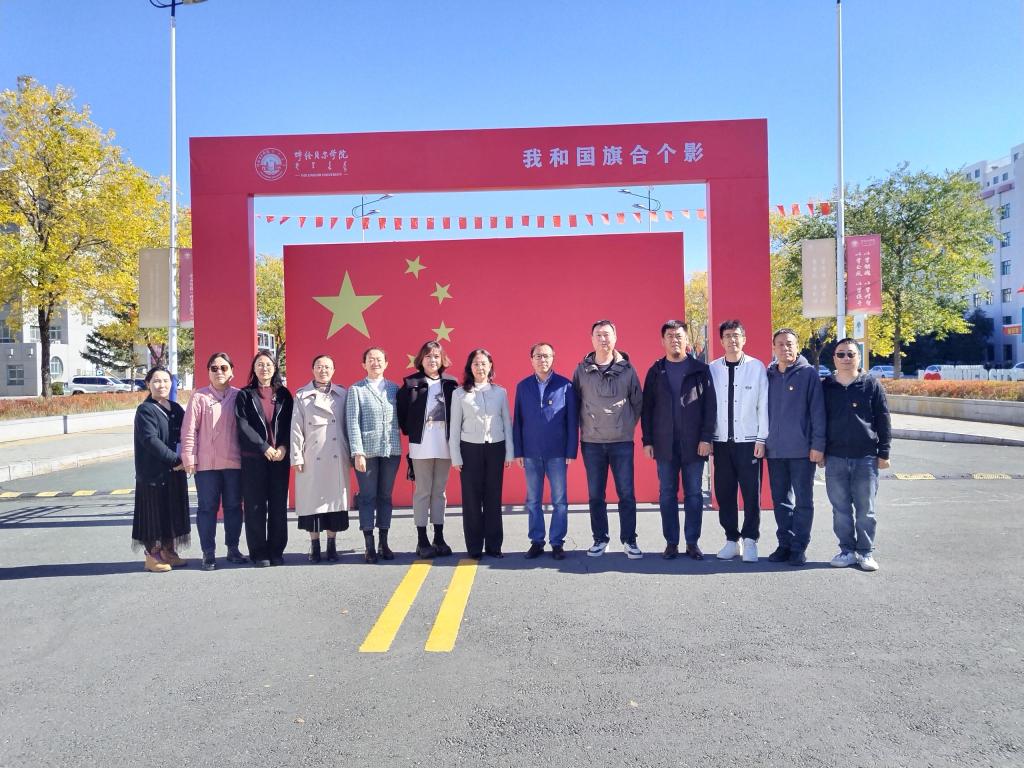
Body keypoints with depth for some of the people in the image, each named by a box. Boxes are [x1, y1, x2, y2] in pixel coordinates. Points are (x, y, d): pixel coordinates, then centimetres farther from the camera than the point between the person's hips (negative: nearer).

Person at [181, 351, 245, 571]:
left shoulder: (239, 396, 5)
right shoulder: (199, 396, 0)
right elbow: (189, 429, -2)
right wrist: (188, 456, -6)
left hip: (234, 461, 2)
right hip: (206, 462, -2)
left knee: (233, 506, 10)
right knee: (208, 507, 5)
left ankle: (233, 548, 23)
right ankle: (208, 553, 14)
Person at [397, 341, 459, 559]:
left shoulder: (451, 384, 4)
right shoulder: (411, 383, -1)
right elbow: (400, 409, 1)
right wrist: (409, 431, -1)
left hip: (444, 445, 2)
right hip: (421, 445, -2)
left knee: (439, 491, 10)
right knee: (422, 492, 2)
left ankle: (439, 538, 18)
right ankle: (422, 541, 9)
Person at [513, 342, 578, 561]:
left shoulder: (565, 385, -1)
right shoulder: (523, 386, 6)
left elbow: (572, 420, -1)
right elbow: (517, 420, 6)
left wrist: (571, 451, -5)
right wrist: (518, 451, 2)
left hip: (557, 453, -2)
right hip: (531, 453, 2)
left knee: (559, 500, 3)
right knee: (533, 501, 9)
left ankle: (557, 542, 14)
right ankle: (536, 541, 19)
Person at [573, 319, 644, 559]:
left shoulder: (627, 369, 1)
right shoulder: (582, 370, 2)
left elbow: (638, 402, 8)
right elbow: (575, 403, 8)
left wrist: (628, 425, 5)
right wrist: (584, 427, 4)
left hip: (622, 442, -1)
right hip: (591, 443, 1)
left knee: (626, 494, 2)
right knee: (595, 495, 8)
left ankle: (629, 540, 13)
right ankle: (600, 539, 20)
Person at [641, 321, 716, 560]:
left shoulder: (700, 370, 3)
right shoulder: (655, 371, 8)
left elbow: (709, 406, 0)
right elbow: (646, 408, 7)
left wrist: (706, 438, -8)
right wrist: (647, 440, 1)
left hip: (693, 443, -1)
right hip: (664, 444, 1)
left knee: (694, 494, 5)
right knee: (667, 494, 5)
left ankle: (692, 542, 15)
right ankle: (671, 542, 14)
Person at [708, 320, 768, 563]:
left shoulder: (757, 367, -1)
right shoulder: (713, 369, 5)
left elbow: (764, 405, -1)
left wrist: (762, 438, -5)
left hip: (749, 441, -2)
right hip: (721, 441, 2)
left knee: (751, 493, 2)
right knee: (724, 493, 6)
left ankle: (750, 540, 14)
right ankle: (731, 539, 18)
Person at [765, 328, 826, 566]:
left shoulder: (808, 374, -4)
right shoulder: (768, 375, 8)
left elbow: (817, 411, -8)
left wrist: (818, 445, -12)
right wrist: (763, 441, 10)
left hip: (802, 450, -4)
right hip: (775, 450, 4)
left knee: (803, 501, 3)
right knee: (780, 500, 11)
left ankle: (799, 547, 11)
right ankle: (785, 544, 20)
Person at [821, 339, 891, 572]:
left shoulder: (872, 385, 2)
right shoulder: (825, 387, 6)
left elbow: (883, 421, 3)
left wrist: (883, 453, 0)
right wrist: (820, 452, 8)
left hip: (866, 457, -1)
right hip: (835, 458, 2)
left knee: (865, 509, 5)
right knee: (840, 509, 6)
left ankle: (866, 552, 15)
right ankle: (847, 550, 17)